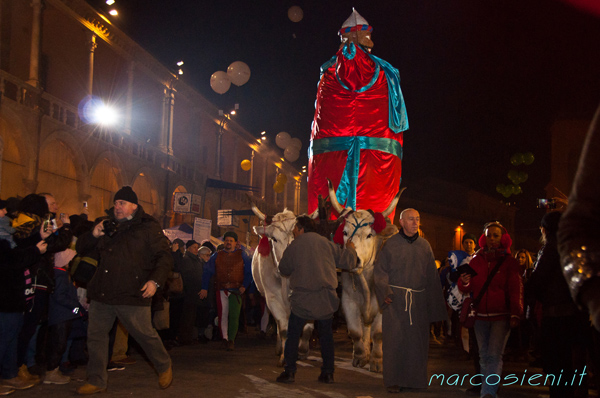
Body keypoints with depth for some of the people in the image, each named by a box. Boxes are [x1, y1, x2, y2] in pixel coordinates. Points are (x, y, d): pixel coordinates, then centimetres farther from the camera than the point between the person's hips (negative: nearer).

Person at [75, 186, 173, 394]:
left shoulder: (148, 227, 1)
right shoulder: (107, 227, 17)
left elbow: (164, 257, -3)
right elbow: (82, 249, 21)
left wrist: (155, 280, -18)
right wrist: (93, 235, 0)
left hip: (132, 295, -6)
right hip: (101, 293, 6)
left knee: (145, 334, -1)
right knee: (96, 335, 6)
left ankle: (164, 367, 23)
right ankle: (96, 381, 17)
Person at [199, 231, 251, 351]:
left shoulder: (241, 255, 8)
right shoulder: (217, 256, 11)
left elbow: (249, 270, 7)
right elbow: (207, 271, 9)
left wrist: (244, 286, -3)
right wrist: (204, 288, 1)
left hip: (236, 291, -2)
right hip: (221, 290, 2)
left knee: (234, 315, -10)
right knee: (223, 315, 1)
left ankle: (231, 340, -1)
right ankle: (225, 338, 15)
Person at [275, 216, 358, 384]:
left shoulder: (294, 246, 2)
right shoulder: (327, 244, 8)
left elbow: (284, 269, 12)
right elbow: (348, 262, 10)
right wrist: (350, 249, 31)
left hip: (302, 299, -2)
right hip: (326, 297, 3)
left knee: (293, 334, 7)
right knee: (326, 334, 12)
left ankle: (289, 371, 5)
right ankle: (328, 373, 11)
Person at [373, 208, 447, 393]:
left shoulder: (424, 246, 10)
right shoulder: (391, 244, 1)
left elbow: (432, 277, 12)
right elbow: (380, 270, 0)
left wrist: (435, 305, 9)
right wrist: (385, 292, -14)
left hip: (418, 300, 3)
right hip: (395, 298, -3)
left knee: (417, 339, 3)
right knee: (395, 339, -5)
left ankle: (414, 378, 14)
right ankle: (394, 381, 3)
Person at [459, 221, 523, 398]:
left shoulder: (509, 262, 1)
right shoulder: (476, 260, 11)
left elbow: (516, 290, -5)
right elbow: (467, 288, 13)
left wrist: (515, 314, -15)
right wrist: (464, 282, -12)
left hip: (501, 317, -4)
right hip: (480, 316, 4)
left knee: (494, 355, -13)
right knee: (484, 355, 9)